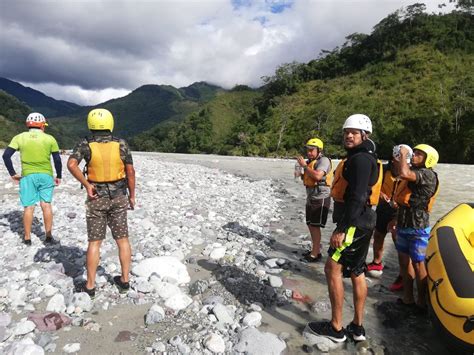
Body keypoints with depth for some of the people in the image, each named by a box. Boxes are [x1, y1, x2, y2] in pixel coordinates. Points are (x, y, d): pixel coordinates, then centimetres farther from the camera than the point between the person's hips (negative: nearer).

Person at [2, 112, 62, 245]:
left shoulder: (20, 137, 3)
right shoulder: (49, 138, 1)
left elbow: (6, 155, -3)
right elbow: (57, 159, -1)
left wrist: (12, 173, 4)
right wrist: (58, 176, 9)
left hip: (28, 176, 0)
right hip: (46, 175, 0)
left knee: (29, 206, 7)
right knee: (46, 205, 6)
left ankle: (27, 238, 14)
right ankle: (49, 236, 11)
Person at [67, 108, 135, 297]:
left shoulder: (85, 144, -6)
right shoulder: (121, 144, -5)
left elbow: (71, 164, -22)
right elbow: (130, 172, -5)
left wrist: (86, 185, -12)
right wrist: (132, 195, 4)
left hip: (96, 199, -1)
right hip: (118, 197, 1)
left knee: (94, 242, 7)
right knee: (122, 239, 9)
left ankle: (90, 286, 15)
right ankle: (124, 280, 18)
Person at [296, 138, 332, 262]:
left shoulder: (323, 160, -13)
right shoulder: (310, 162, 14)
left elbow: (317, 176, -29)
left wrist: (304, 166, -20)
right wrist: (301, 175, 2)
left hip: (320, 198, -9)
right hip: (310, 197, 9)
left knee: (315, 226, -7)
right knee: (310, 225, 13)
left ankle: (315, 254, 0)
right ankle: (315, 249, 25)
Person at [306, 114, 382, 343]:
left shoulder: (360, 159, -16)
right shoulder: (363, 158, 17)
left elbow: (357, 198, -25)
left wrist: (341, 229, -26)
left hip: (354, 224, -11)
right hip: (362, 223, 11)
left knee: (333, 269, -4)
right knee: (357, 273, 14)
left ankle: (336, 328, 7)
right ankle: (357, 327, 25)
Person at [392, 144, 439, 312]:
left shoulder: (428, 174, -14)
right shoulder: (414, 172, 15)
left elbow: (404, 174, -35)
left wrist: (403, 154, -18)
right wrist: (396, 220, 21)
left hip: (418, 228, -9)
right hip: (403, 225, 9)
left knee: (418, 265, 1)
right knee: (404, 261, 14)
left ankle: (421, 302, 16)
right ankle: (408, 298, 26)